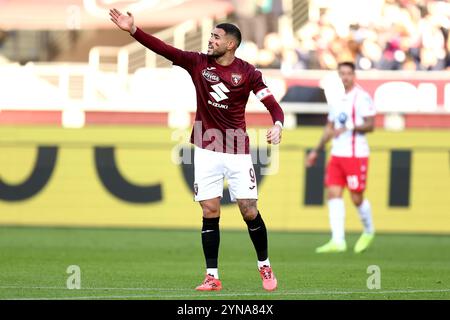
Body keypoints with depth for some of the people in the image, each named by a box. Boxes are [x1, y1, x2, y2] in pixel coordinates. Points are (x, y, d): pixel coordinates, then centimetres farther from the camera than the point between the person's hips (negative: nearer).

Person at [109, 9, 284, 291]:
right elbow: (164, 49, -4)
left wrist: (277, 125, -28)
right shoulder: (198, 63, 2)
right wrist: (133, 30, -13)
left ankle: (265, 267, 17)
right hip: (206, 151, 2)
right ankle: (212, 277, 2)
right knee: (210, 212, -2)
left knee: (249, 211, -3)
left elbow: (273, 105, -7)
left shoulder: (248, 73, -4)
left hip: (237, 152, -2)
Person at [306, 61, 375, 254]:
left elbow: (370, 125, -13)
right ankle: (337, 241, -7)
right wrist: (316, 151, 24)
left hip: (356, 155, -7)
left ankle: (369, 232, 24)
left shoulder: (361, 97, -8)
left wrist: (348, 128, -25)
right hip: (337, 154, 7)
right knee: (333, 194, -4)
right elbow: (329, 128, 24)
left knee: (357, 198, -2)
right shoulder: (337, 99, 16)